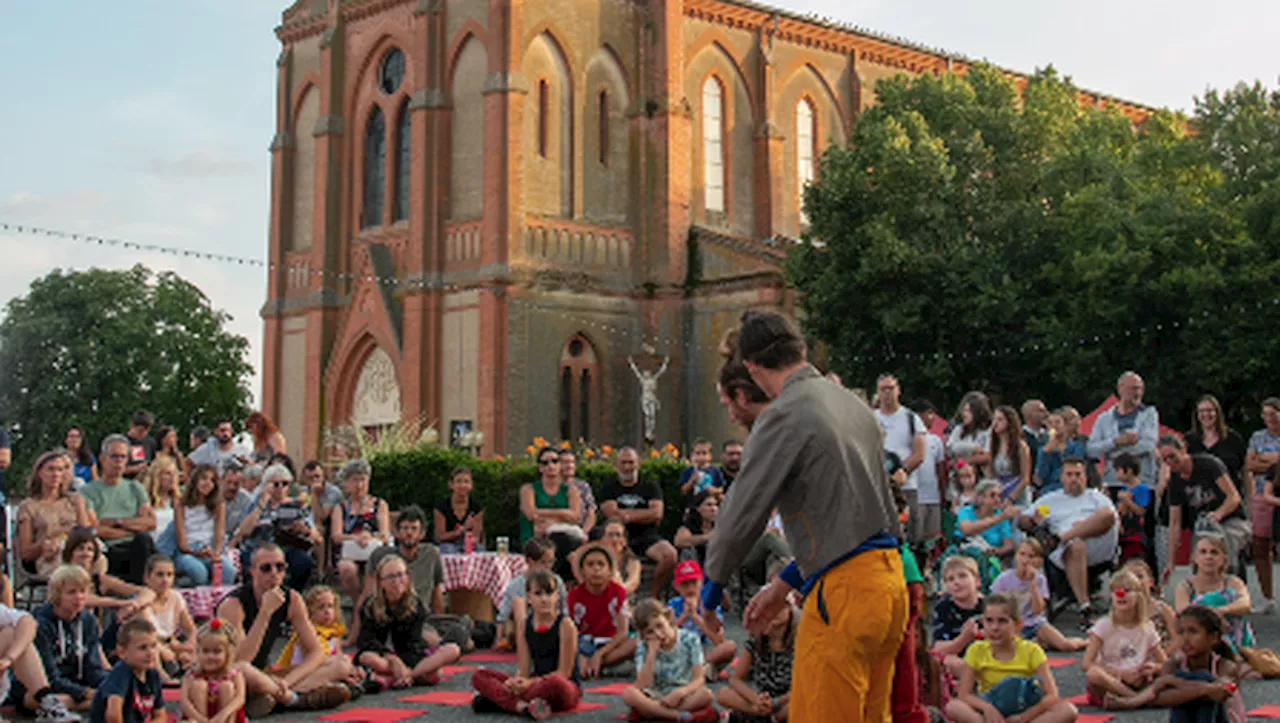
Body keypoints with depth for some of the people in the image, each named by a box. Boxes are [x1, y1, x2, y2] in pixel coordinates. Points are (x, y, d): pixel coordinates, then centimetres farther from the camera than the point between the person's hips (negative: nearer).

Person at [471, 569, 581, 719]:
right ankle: (523, 706, -32)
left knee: (555, 684, -43)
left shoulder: (565, 625, -9)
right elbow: (523, 669, 2)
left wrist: (532, 682, -24)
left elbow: (563, 673, -12)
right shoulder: (524, 626, 5)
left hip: (566, 688, -5)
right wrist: (516, 681, -22)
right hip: (535, 684, 6)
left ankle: (500, 699, -24)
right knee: (479, 676, -8)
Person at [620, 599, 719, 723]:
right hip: (656, 698, 1)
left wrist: (680, 692, -30)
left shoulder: (690, 640, -7)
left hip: (684, 697, -1)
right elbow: (643, 686, -15)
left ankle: (653, 712, -26)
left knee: (706, 694, -33)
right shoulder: (644, 647, -5)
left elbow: (699, 679, -11)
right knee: (628, 693, -31)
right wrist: (652, 653, -21)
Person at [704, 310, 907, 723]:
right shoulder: (853, 406, 16)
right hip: (890, 579, 9)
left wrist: (714, 581, 8)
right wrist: (785, 585, 24)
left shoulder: (784, 417, -11)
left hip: (843, 592, -9)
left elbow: (743, 514, -9)